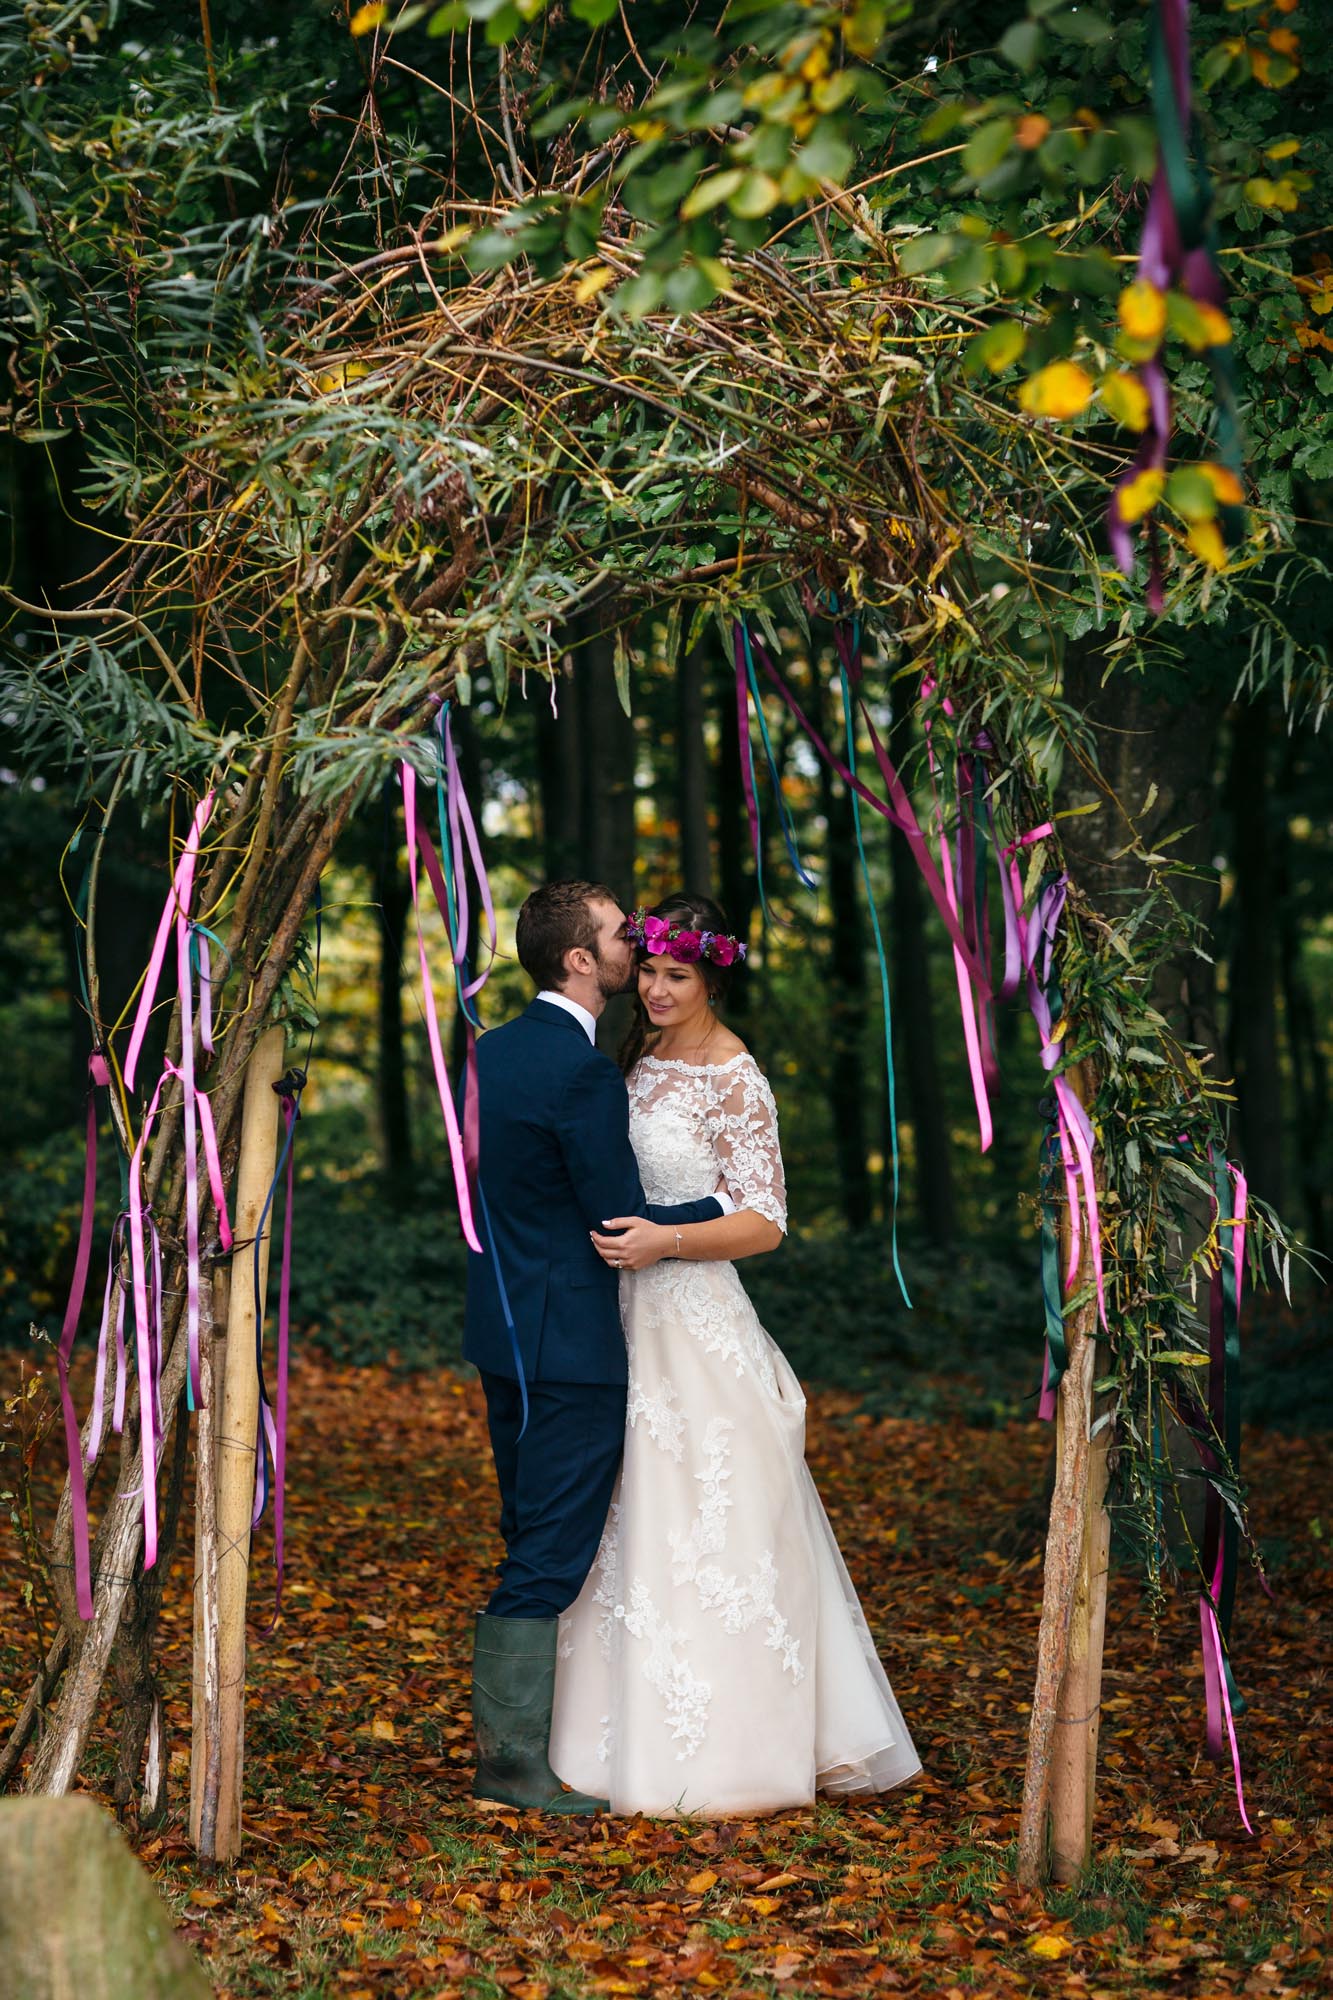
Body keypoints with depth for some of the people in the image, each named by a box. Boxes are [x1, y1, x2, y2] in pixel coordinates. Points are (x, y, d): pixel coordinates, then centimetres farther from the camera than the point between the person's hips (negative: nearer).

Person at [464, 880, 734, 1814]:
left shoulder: (496, 1048, 9)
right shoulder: (584, 1071, -19)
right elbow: (623, 1223, -16)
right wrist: (721, 1205, -2)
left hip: (507, 1330, 9)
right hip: (569, 1344, -9)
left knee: (532, 1547, 18)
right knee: (550, 1560, -2)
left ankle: (505, 1737, 26)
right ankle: (515, 1761, 4)